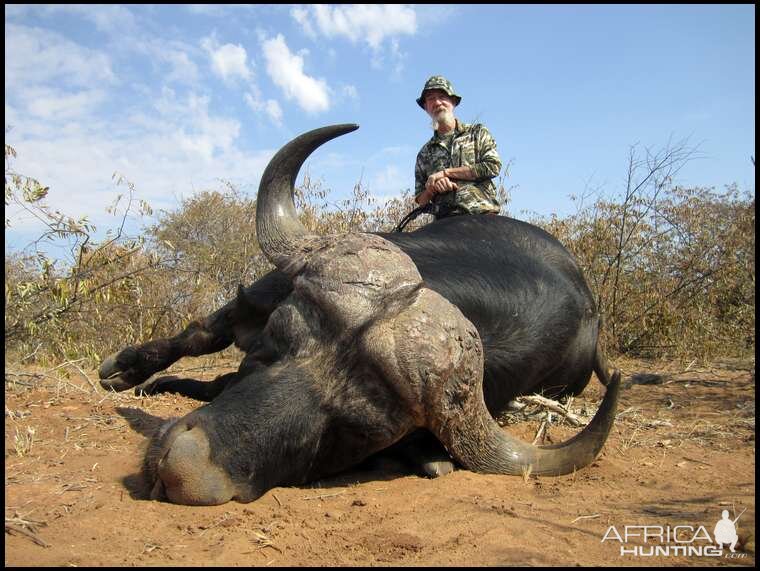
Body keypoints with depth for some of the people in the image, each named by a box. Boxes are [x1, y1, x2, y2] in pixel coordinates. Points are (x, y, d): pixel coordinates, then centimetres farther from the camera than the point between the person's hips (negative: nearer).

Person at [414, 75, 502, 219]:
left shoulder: (477, 132, 15)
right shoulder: (425, 153, 20)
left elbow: (493, 166, -2)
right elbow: (420, 200, 20)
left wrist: (446, 172, -3)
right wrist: (432, 188, -4)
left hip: (482, 214, -1)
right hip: (445, 224, 1)